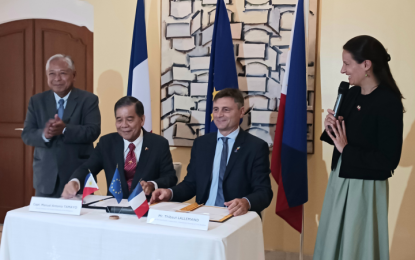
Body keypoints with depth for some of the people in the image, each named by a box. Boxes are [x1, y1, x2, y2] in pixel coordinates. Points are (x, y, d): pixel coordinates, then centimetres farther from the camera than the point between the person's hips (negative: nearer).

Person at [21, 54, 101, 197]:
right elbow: (26, 134, 1)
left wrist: (65, 129, -28)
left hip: (79, 175, -2)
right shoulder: (36, 101, 8)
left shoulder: (88, 99, -1)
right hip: (46, 177, 3)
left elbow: (93, 131, -13)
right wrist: (44, 134, -21)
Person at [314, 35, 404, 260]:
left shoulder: (389, 103, -20)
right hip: (340, 180, 8)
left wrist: (346, 150, -20)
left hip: (365, 188, -7)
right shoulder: (353, 93, 2)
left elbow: (390, 160, -21)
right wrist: (331, 128, -8)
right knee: (334, 241, 20)